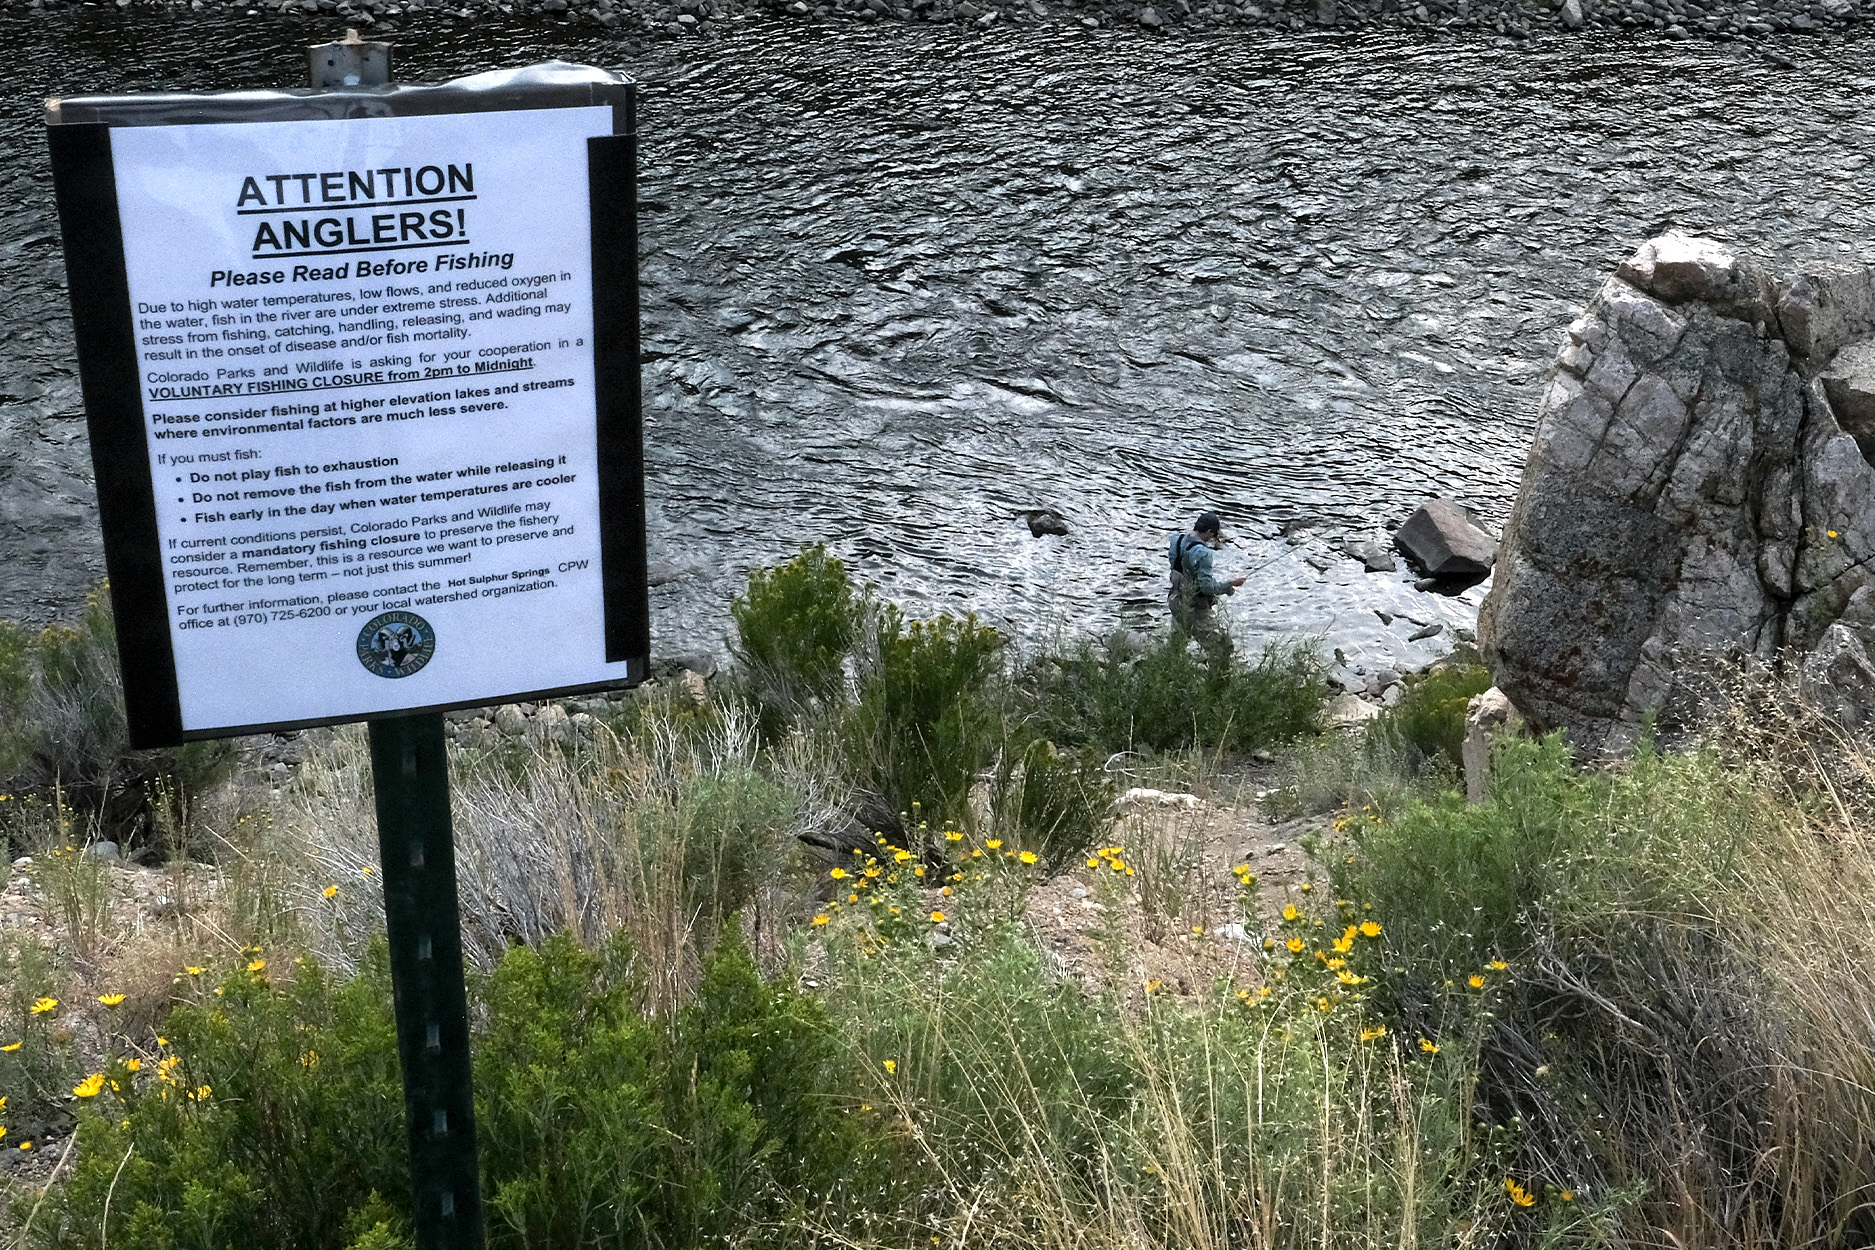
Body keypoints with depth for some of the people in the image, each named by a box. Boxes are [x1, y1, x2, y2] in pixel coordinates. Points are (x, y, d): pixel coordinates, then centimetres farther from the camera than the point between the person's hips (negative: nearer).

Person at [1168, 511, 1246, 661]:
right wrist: (1231, 583, -12)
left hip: (1176, 602, 8)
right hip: (1195, 608, -8)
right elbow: (1208, 587, -24)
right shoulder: (1202, 553, -25)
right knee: (1221, 647, 2)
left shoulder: (1177, 541, 0)